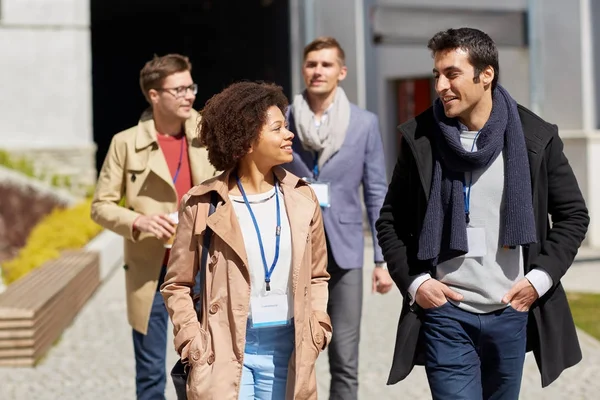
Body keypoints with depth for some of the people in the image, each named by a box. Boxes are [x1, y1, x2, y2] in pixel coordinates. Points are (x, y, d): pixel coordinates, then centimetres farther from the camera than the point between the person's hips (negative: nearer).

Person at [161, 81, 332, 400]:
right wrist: (193, 344, -7)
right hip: (225, 350, -3)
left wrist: (316, 330, 2)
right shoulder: (203, 204, -5)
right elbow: (177, 285, 2)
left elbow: (317, 275, 14)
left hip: (286, 348, 3)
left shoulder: (301, 198, 4)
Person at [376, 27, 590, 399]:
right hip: (445, 313, -1)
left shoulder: (536, 136, -2)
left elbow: (573, 215, 6)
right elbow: (391, 221, 6)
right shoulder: (420, 138, -2)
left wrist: (541, 277, -5)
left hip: (511, 313, 2)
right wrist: (413, 282, -6)